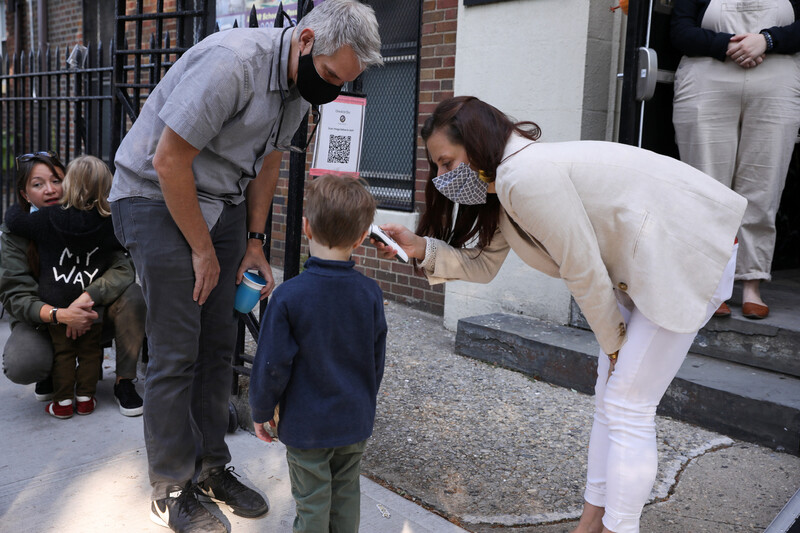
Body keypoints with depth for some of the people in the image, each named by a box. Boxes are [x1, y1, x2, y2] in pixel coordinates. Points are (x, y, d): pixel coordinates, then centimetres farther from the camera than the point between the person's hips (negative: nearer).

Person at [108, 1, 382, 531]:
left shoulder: (304, 84, 2)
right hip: (158, 197, -7)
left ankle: (210, 467, 22)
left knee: (218, 344, 7)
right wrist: (204, 250, -15)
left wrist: (255, 241, 8)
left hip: (224, 204, 8)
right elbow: (169, 160, -23)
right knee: (176, 353, -6)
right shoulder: (234, 61, -26)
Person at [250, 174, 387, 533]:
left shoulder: (289, 296, -20)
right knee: (346, 495, 20)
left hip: (306, 425, -3)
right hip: (356, 423, 4)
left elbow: (272, 365, -15)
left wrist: (261, 412, 2)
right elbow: (377, 360, 4)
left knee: (311, 504, 12)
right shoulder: (370, 293, -7)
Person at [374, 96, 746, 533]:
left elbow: (583, 272, -20)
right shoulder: (504, 184, 5)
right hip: (646, 263, 10)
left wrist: (612, 342, -5)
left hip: (688, 256, -10)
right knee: (609, 397, 13)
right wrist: (419, 247, -3)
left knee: (627, 407, -7)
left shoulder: (527, 177, -26)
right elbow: (483, 264, 10)